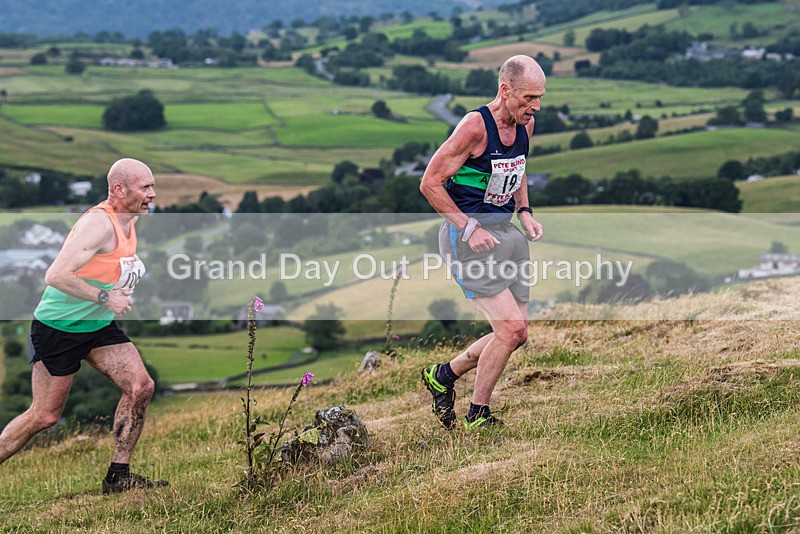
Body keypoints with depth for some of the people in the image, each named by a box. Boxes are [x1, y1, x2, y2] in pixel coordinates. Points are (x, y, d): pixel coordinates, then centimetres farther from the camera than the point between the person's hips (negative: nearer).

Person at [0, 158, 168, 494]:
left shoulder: (128, 222, 6)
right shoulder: (99, 223, -24)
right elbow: (56, 275, -32)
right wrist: (104, 297, -27)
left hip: (98, 325, 9)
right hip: (58, 326, -9)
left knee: (140, 386, -6)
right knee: (44, 415, -3)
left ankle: (118, 476, 2)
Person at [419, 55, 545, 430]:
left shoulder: (525, 125, 5)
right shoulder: (475, 126, -19)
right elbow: (430, 183, -16)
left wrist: (524, 212, 9)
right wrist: (469, 228, -19)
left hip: (505, 232, 8)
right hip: (469, 235, -8)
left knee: (516, 335, 7)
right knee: (510, 328, -14)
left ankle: (445, 375, 28)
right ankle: (477, 416, 3)